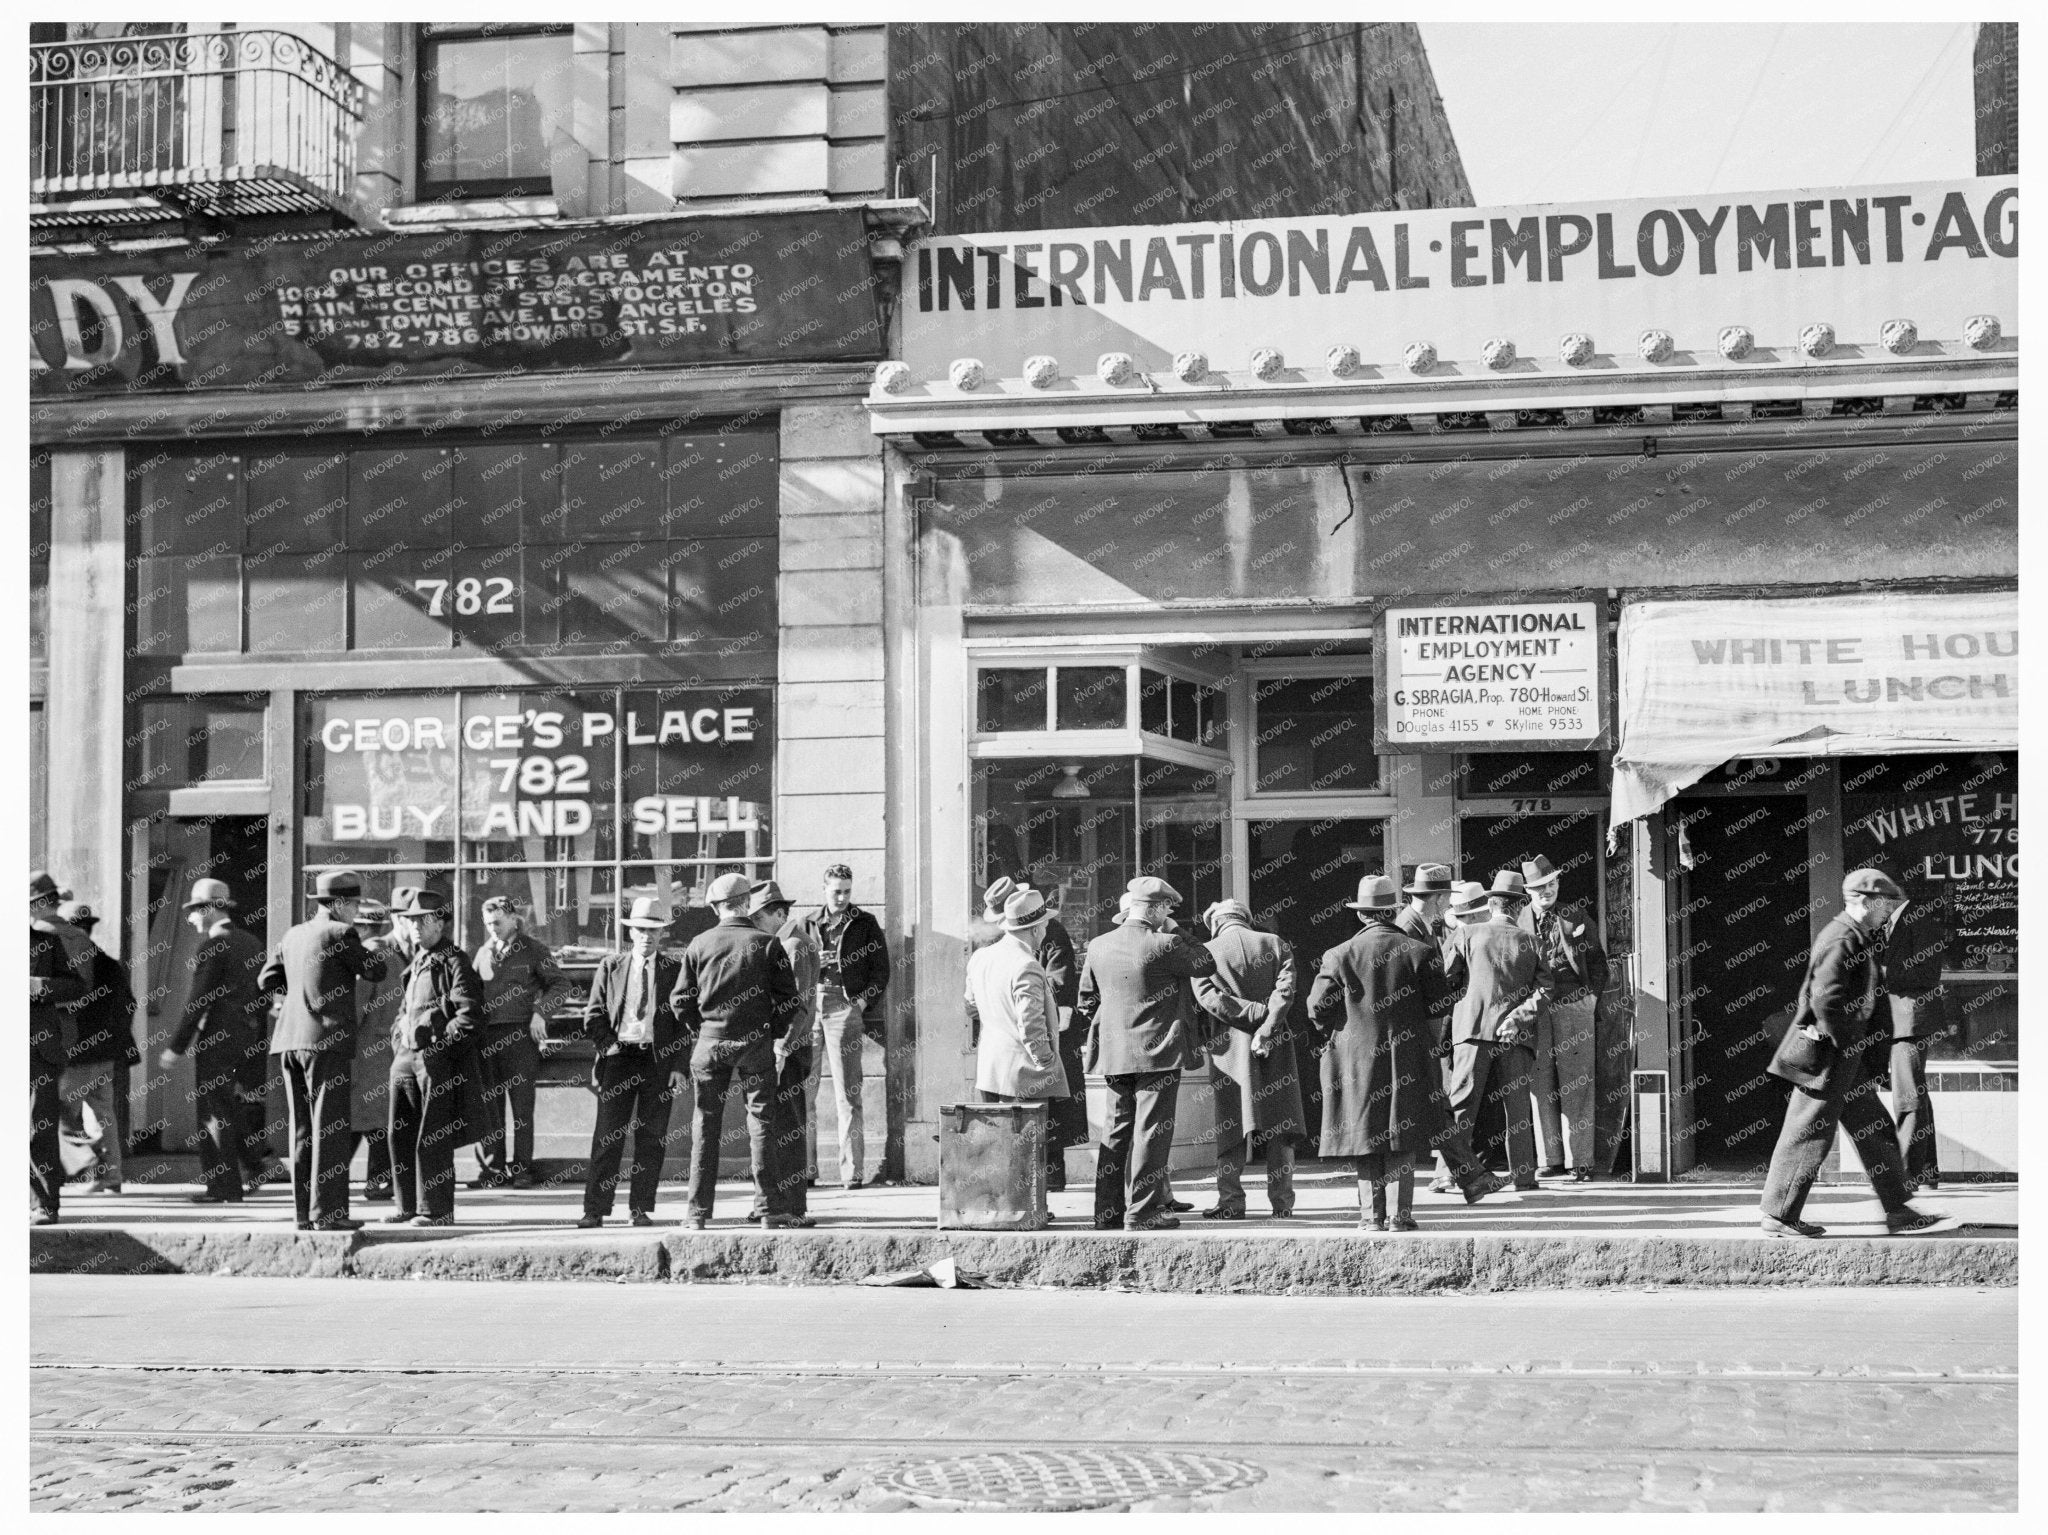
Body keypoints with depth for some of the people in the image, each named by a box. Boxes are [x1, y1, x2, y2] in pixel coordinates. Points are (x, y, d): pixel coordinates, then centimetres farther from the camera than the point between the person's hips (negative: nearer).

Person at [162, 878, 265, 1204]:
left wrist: (176, 1046, -13)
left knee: (215, 1113, -2)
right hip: (245, 1037, 8)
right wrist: (253, 1039, 20)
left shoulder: (211, 946, -12)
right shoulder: (252, 943, 12)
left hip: (215, 1038, -8)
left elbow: (197, 1002, -16)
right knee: (228, 1110, 15)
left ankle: (225, 1188, -1)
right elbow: (260, 996, 14)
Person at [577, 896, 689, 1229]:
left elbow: (685, 1023, 4)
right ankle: (595, 1210, -2)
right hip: (618, 1058, 0)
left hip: (660, 1061, 0)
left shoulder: (675, 970, 7)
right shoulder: (610, 967, 11)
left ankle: (640, 1208, 9)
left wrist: (680, 1066, -4)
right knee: (607, 1137, -3)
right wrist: (610, 1046, -3)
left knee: (651, 1137, 2)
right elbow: (594, 1015, 11)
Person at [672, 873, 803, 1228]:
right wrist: (774, 1032, 7)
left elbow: (680, 999, 1)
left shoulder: (699, 945, 0)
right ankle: (769, 1208, 2)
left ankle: (699, 1212, 7)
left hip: (710, 1042, 1)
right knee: (760, 1122, 5)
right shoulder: (767, 944, -4)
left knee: (705, 1126, 7)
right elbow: (788, 997, -5)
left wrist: (698, 1031, 13)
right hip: (756, 1042, -1)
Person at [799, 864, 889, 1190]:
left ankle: (851, 1169, -6)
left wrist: (864, 1001, -4)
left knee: (847, 1093, -6)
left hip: (845, 1006, -3)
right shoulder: (807, 924, 16)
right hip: (809, 1006, 3)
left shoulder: (865, 924, 9)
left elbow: (881, 968, 7)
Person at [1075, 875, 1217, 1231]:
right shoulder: (1164, 946, -14)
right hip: (1157, 1053, -6)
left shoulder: (1098, 947, 5)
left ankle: (1108, 1210, 16)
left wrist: (1092, 1039, 25)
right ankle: (1142, 1211, -1)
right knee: (1151, 1131, -1)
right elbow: (1207, 964, -3)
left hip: (1114, 1053, 6)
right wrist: (1178, 934, 4)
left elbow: (1086, 1000, 14)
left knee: (1117, 1130, 14)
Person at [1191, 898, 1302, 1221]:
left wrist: (1255, 1012, -9)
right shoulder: (1276, 944, 7)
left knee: (1230, 1126, 3)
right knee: (1280, 1125, 5)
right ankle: (1282, 1203, 4)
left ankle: (1230, 1202, 1)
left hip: (1229, 1049, -1)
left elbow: (1208, 996, -10)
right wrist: (1266, 1028, -12)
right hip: (1275, 1047, 1)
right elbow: (1285, 989, -6)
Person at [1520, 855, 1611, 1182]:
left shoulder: (1577, 917, 10)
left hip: (1573, 1005, -1)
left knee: (1576, 1086, -4)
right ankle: (1552, 1159, 7)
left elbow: (1597, 961, 15)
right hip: (1534, 1008, 1)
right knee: (1541, 1085, 1)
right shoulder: (1517, 921, 8)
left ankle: (1582, 1161, -3)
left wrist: (1593, 998, 3)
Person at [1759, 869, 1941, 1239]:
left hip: (1848, 1055, 11)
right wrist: (1848, 1043, -17)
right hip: (1828, 1054, -11)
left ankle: (1898, 1211, 18)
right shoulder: (1841, 941, -17)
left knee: (1876, 1128, 12)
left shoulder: (1859, 938, 16)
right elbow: (1825, 1001, -26)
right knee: (1809, 1134, -4)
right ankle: (1778, 1216, 3)